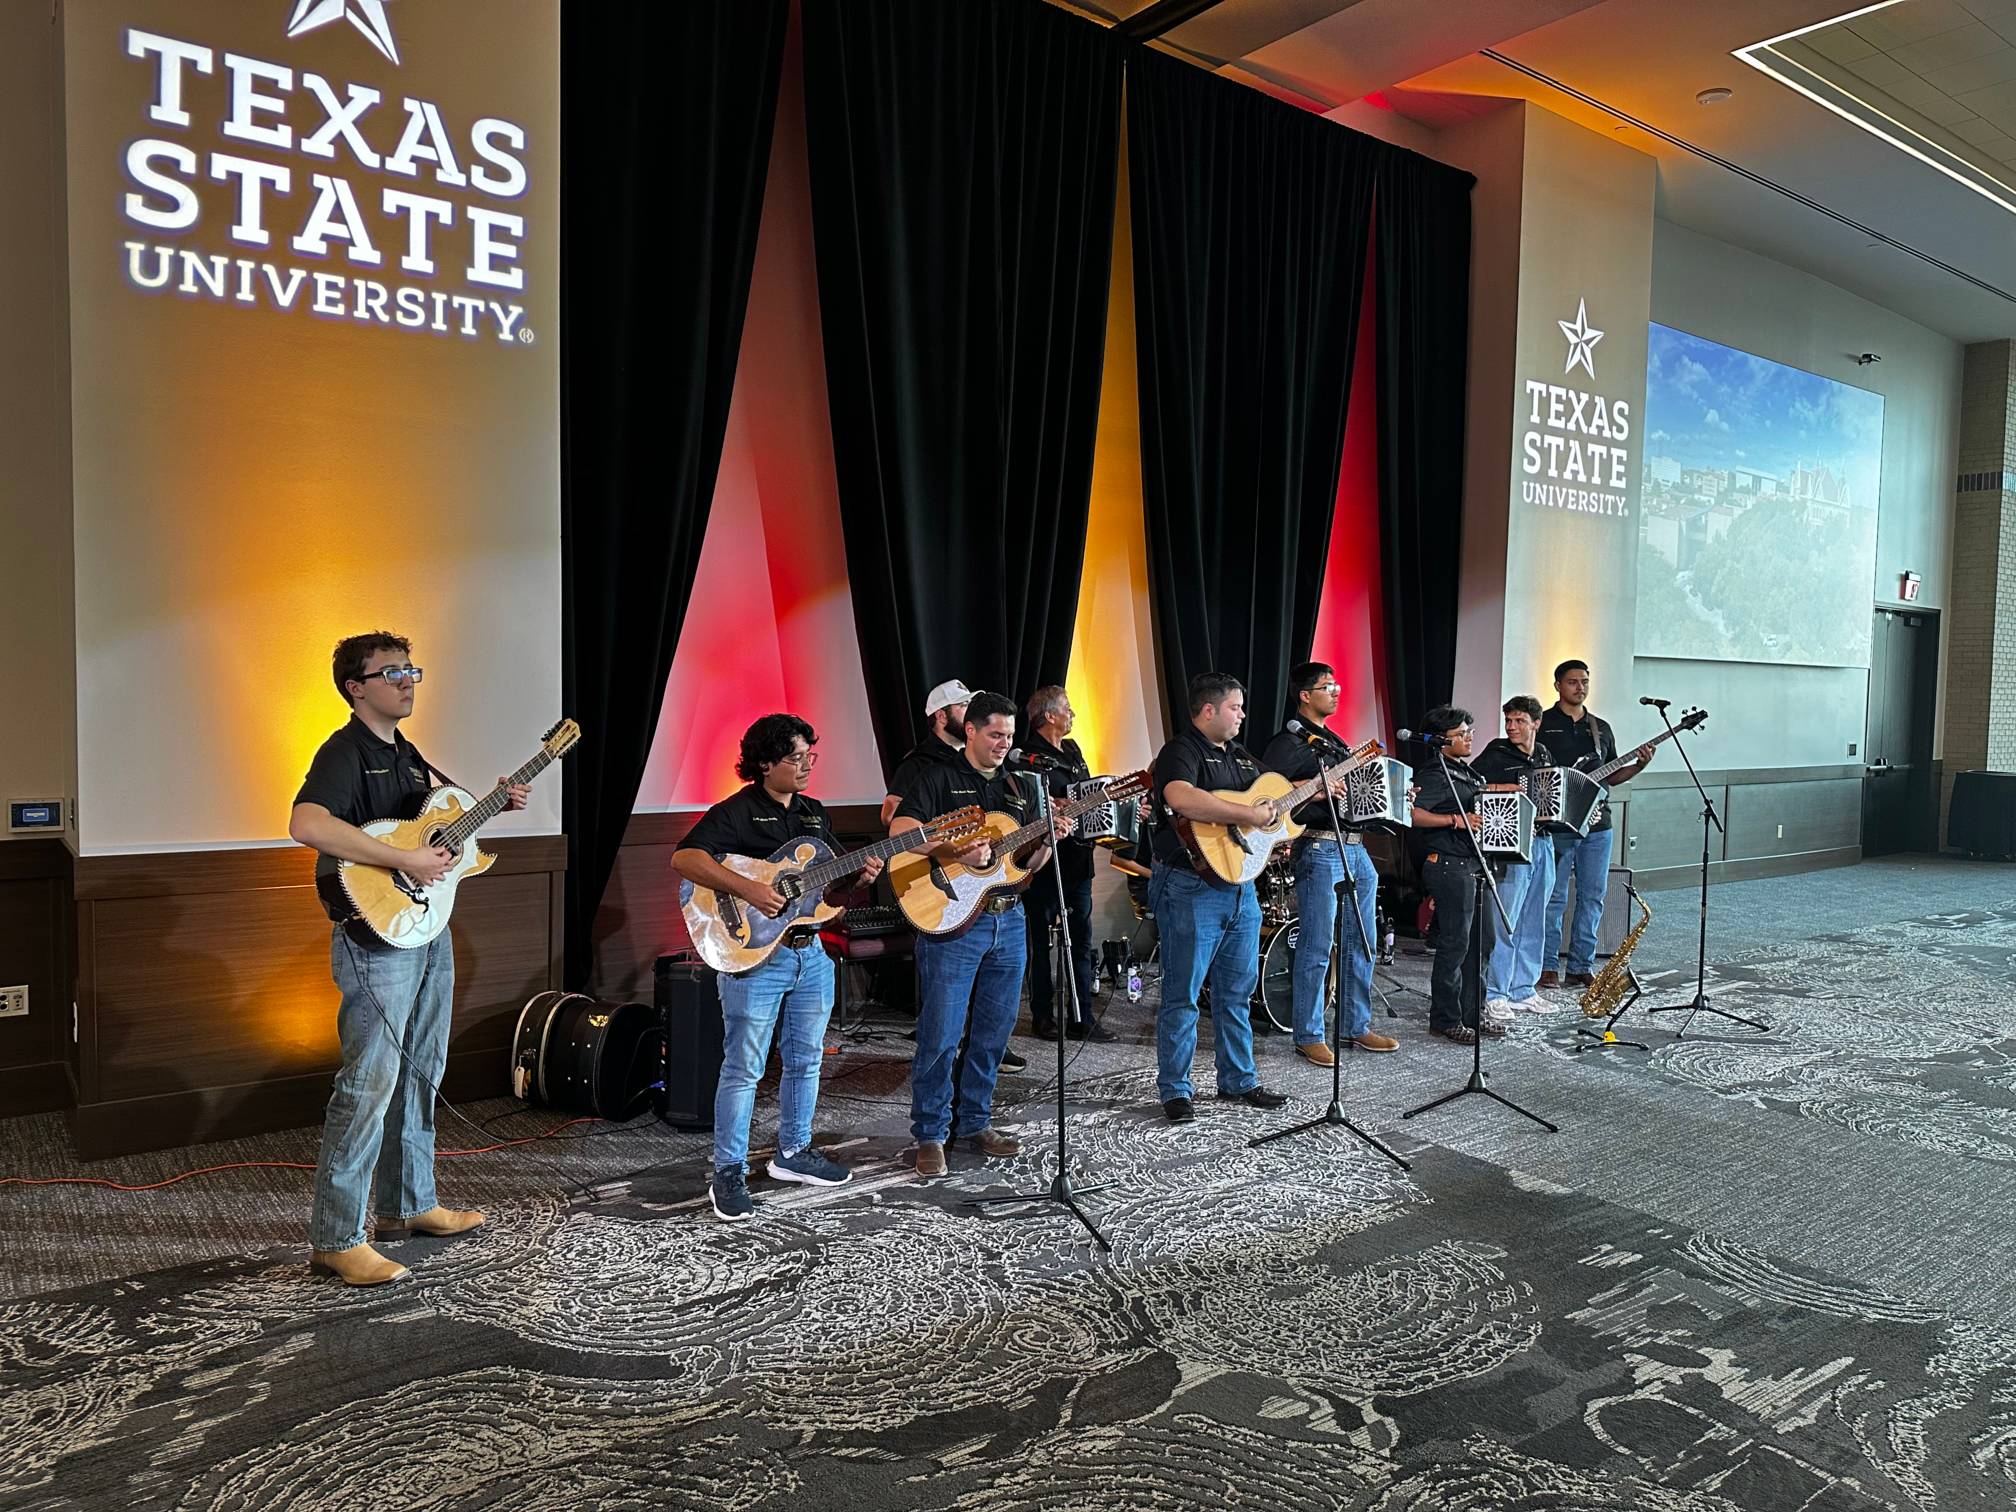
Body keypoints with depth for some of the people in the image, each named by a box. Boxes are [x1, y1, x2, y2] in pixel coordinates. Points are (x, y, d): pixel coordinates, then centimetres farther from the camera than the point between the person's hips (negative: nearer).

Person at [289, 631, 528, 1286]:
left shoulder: (407, 754, 16)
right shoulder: (345, 752, -13)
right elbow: (307, 823, -31)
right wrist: (405, 859, -31)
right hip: (376, 937, -10)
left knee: (420, 1073, 17)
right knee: (369, 1083, -9)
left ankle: (409, 1204, 30)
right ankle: (335, 1240, -1)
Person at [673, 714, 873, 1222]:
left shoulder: (814, 813, 13)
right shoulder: (737, 812, -11)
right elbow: (684, 858, -24)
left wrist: (858, 876, -2)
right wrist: (747, 888, -30)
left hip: (810, 952, 8)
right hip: (752, 957, -7)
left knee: (805, 1060, 16)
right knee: (744, 1068, -1)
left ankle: (793, 1152, 33)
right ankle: (729, 1174, 11)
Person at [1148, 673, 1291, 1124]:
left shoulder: (1240, 756, 17)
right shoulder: (1181, 752, -12)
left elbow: (1274, 795, 30)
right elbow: (1181, 799, -33)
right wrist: (1250, 814, -28)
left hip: (1240, 883, 9)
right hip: (1192, 888, -9)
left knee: (1237, 991, 16)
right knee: (1182, 994, 0)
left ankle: (1238, 1081, 28)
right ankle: (1174, 1090, 10)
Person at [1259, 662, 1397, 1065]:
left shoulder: (1335, 742, 20)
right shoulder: (1289, 743, -7)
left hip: (1356, 851, 9)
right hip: (1321, 850, -9)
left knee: (1362, 944, 14)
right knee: (1317, 948, -4)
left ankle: (1356, 1026, 25)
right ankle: (1309, 1037, 4)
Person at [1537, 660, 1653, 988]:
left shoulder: (1601, 727, 16)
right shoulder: (1542, 724, -1)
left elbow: (1612, 776, 19)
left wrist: (1638, 765, 2)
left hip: (1596, 825, 6)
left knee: (1593, 896, 7)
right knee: (1553, 897, -3)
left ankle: (1581, 966, 16)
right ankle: (1546, 966, 6)